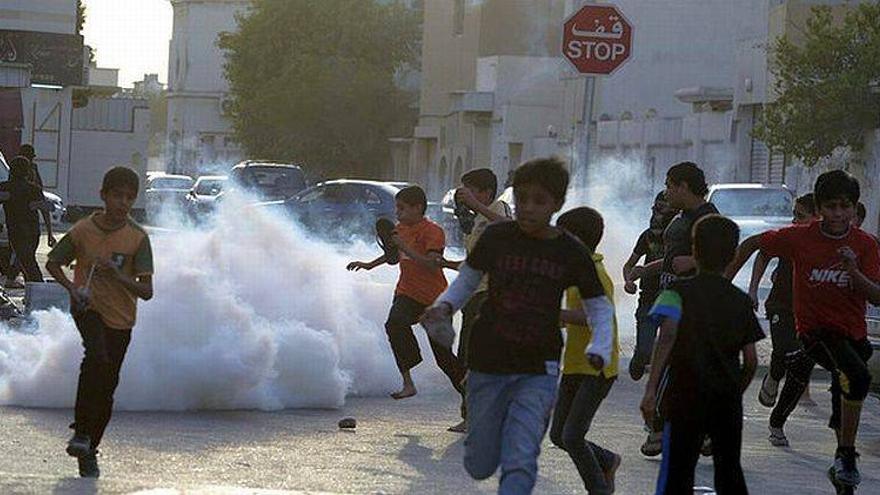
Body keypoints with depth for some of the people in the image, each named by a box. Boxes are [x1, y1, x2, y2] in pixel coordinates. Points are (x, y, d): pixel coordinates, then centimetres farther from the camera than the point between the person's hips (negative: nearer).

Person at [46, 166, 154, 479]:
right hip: (88, 306, -2)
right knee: (97, 356, -30)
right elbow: (53, 262, 7)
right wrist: (71, 287, -10)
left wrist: (116, 275, -28)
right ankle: (81, 431, -22)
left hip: (121, 317, 2)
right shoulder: (83, 231, -8)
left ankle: (90, 451, 21)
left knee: (107, 386, 5)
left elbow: (146, 291, -12)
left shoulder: (138, 238, -9)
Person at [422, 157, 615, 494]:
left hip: (538, 370, -1)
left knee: (519, 464, -18)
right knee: (480, 467, 10)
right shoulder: (496, 237, -3)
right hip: (487, 365, 1)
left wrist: (599, 349, -10)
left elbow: (599, 307, 7)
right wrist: (445, 305, -9)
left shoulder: (571, 253, -4)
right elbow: (468, 279, 11)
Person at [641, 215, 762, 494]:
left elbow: (667, 337, -22)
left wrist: (651, 389, -26)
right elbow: (751, 361, 7)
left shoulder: (679, 292, -4)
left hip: (685, 399, -4)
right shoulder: (741, 301, 9)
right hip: (728, 401, 4)